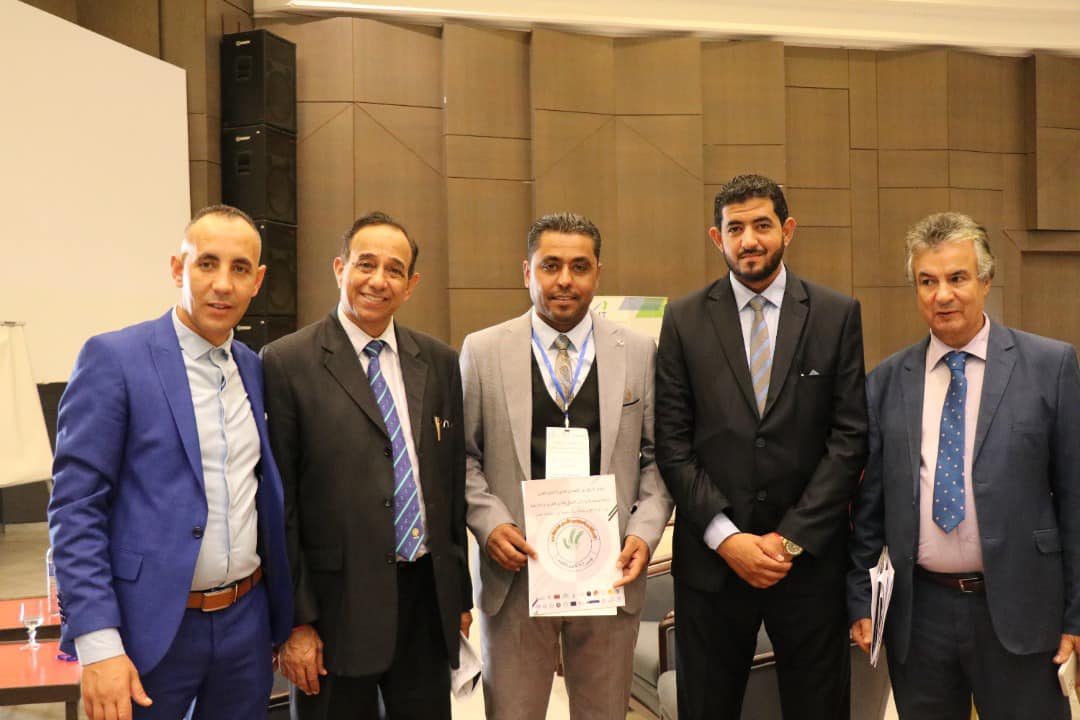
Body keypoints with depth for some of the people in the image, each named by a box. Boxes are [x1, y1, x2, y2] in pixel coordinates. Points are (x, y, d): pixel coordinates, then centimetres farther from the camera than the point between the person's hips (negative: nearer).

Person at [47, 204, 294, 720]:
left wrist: (283, 618, 11)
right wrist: (98, 644, -17)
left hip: (246, 622, 5)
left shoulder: (255, 369, 6)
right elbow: (75, 508, -12)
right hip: (151, 626, -5)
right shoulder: (113, 359, -10)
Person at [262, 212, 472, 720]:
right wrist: (295, 621, -8)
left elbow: (454, 482, 10)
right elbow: (279, 502, -8)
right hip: (339, 602, -4)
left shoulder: (440, 362, 6)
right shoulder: (288, 363, -8)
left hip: (428, 596, 4)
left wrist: (461, 594, 12)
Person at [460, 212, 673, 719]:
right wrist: (489, 522, -12)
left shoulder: (639, 351, 3)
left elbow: (659, 456, 5)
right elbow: (463, 454, 2)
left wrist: (645, 530, -7)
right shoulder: (482, 351, 0)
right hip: (516, 568, -1)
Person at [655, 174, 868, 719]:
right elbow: (672, 443, -2)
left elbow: (849, 438, -2)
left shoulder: (837, 316, 2)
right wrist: (725, 537, -10)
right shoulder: (684, 320, 1)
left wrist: (792, 538, -8)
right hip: (711, 560, 0)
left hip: (809, 558, 0)